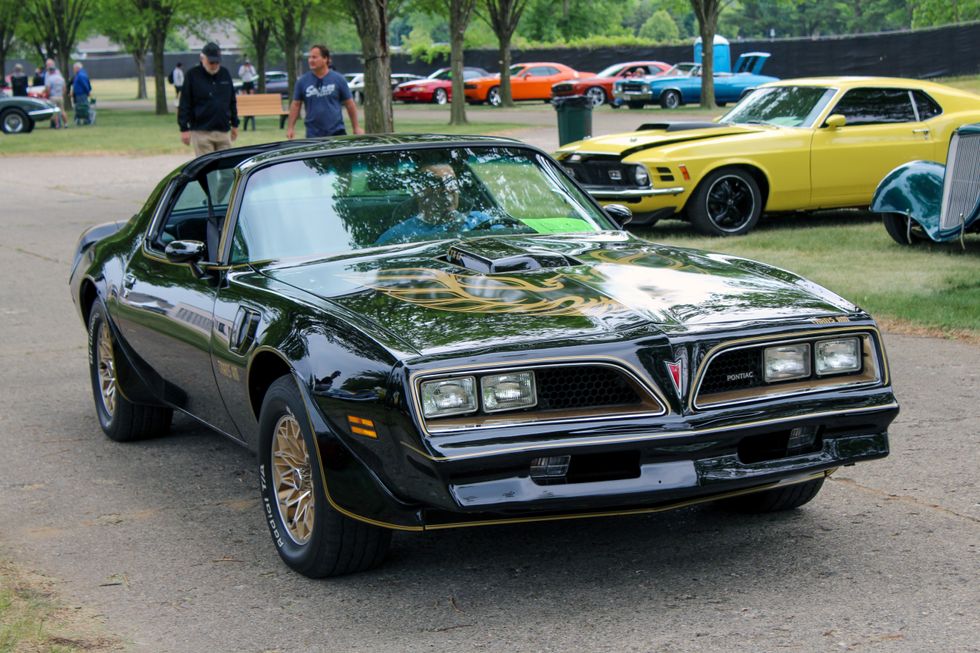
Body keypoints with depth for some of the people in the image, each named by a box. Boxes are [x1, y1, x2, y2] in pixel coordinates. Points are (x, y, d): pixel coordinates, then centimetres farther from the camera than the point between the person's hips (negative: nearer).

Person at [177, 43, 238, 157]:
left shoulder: (225, 73, 11)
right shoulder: (193, 75, -2)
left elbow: (232, 101, 19)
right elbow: (184, 104, -3)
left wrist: (234, 124, 19)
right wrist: (184, 129, -8)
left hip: (223, 131, 4)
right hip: (201, 132, -4)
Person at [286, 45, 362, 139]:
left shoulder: (338, 79, 1)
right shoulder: (302, 81, 4)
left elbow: (350, 104, 5)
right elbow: (295, 105, 8)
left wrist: (356, 127, 4)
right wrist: (290, 128, 2)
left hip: (336, 132, -1)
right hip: (313, 135, 1)